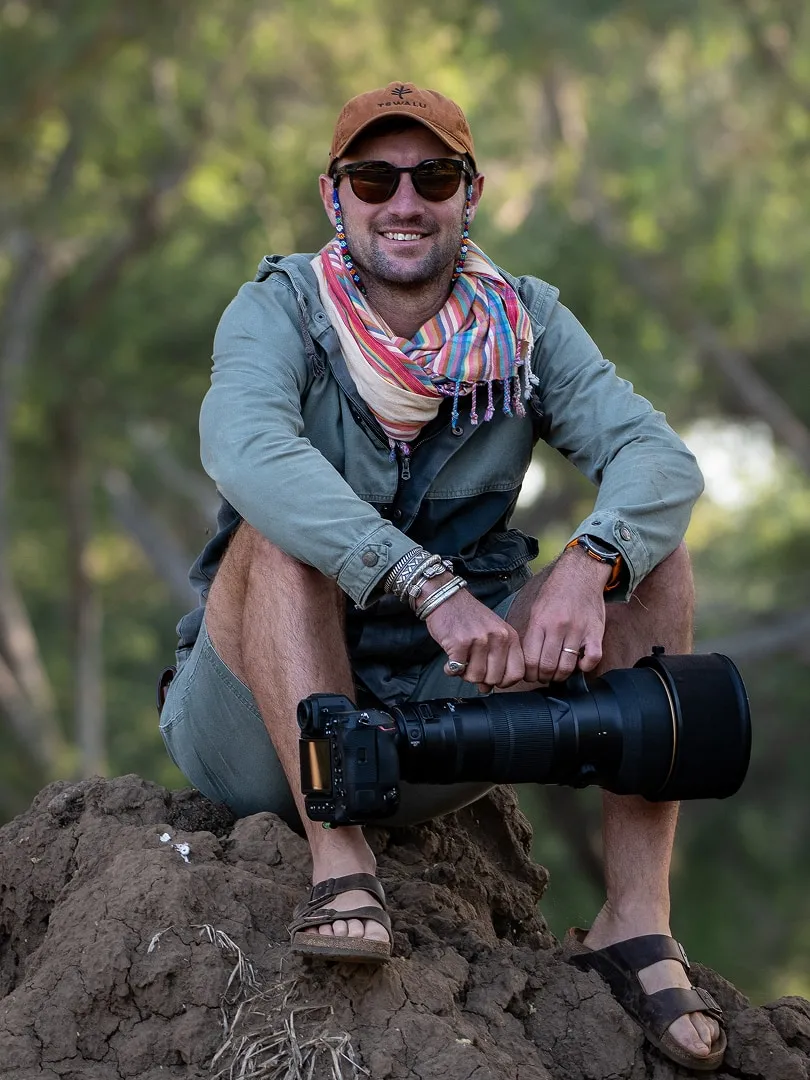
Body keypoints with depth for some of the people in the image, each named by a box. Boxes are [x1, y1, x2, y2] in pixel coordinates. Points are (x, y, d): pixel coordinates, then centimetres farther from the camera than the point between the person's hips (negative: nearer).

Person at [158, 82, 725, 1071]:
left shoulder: (524, 324, 2)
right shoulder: (281, 311, -8)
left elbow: (660, 459, -13)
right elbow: (244, 448, -31)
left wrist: (589, 565, -36)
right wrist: (432, 586, -42)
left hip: (439, 713, 3)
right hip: (257, 727, -3)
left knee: (649, 551, -13)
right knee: (284, 529, -29)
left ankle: (636, 918, -20)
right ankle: (337, 859, -37)